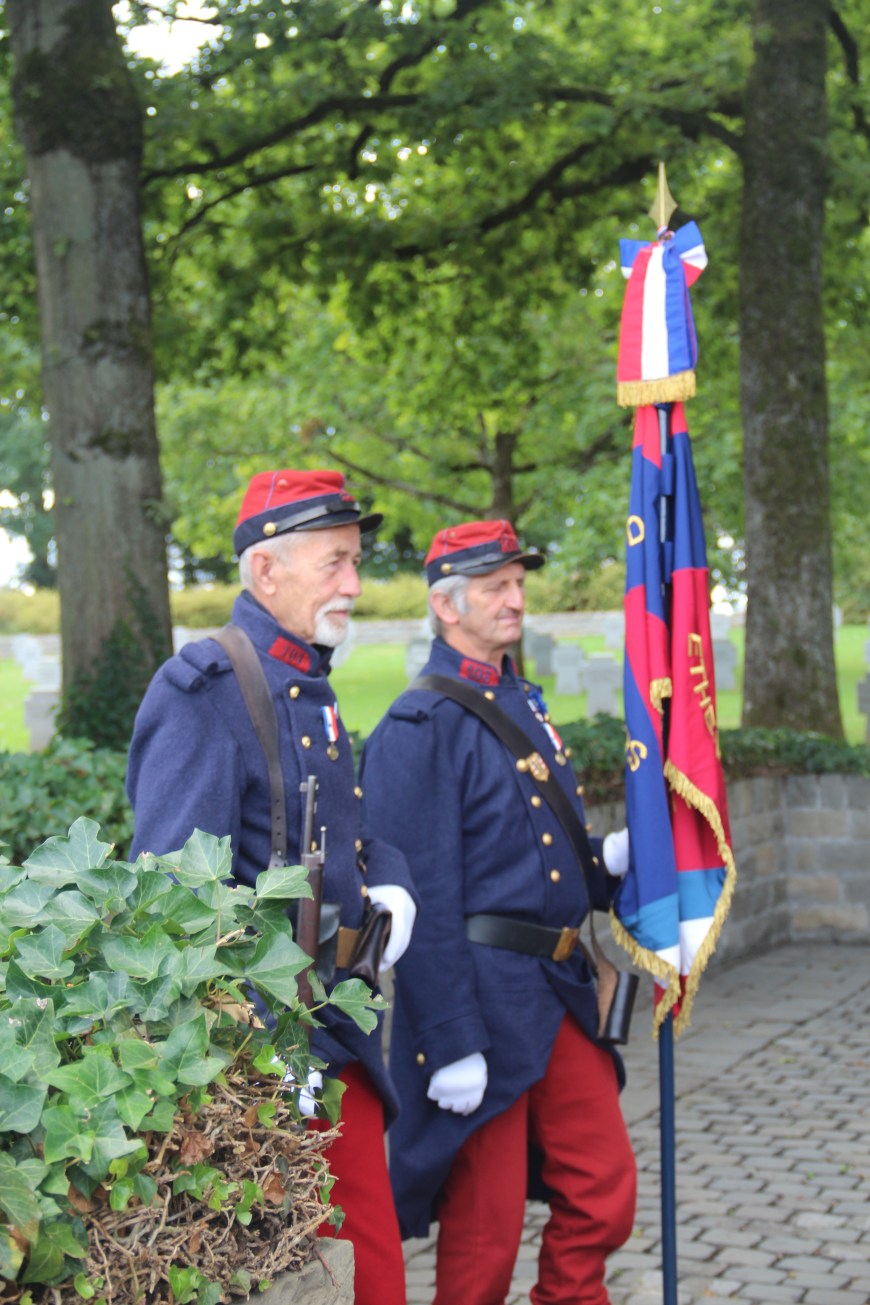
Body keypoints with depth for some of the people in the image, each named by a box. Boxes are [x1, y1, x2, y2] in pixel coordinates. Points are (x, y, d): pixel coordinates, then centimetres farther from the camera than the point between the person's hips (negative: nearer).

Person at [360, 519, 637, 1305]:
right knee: (485, 1225, 4)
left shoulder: (525, 705, 15)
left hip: (560, 993, 8)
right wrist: (452, 1045, -20)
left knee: (605, 1191, 11)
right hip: (481, 997, -8)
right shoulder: (420, 726, -12)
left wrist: (609, 858, 5)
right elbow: (422, 896, -17)